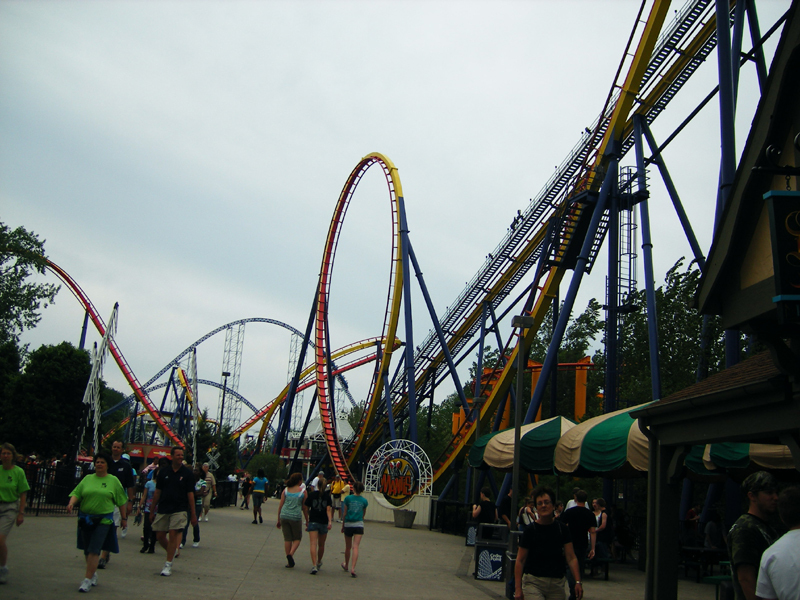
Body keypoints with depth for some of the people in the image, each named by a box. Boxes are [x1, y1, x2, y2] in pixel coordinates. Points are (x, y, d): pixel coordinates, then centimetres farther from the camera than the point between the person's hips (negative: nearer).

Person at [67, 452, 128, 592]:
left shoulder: (113, 481, 2)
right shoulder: (87, 479, 10)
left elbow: (122, 501, 5)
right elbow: (76, 493, 3)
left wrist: (124, 518, 6)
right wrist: (71, 503, -18)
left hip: (103, 520, -4)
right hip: (85, 518, 4)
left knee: (94, 550, -10)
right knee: (87, 550, 12)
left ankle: (87, 580, -8)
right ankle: (93, 573, 31)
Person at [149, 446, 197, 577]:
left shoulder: (187, 473, 0)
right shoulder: (163, 472, 6)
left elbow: (190, 494, 1)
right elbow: (157, 492, 11)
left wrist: (193, 514, -1)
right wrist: (152, 510, 10)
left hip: (179, 510, -3)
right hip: (162, 509, 3)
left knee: (173, 534, -11)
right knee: (159, 535, 3)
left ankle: (168, 565, -1)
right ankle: (172, 552, 30)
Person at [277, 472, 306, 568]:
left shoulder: (285, 490, 7)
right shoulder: (303, 491, -1)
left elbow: (280, 505, 7)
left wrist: (278, 519, 14)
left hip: (284, 516, 3)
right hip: (296, 517, -3)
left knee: (287, 539, 10)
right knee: (297, 538, 13)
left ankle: (289, 562, 12)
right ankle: (291, 554, -11)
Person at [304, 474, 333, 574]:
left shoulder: (311, 494, 0)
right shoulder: (327, 496, -1)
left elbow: (305, 508, 1)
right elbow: (328, 510, -13)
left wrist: (307, 521, 12)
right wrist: (330, 521, -19)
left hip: (312, 522, -1)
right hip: (323, 523, 1)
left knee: (313, 544, -8)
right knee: (321, 545, 18)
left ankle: (314, 565, -24)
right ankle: (319, 563, 37)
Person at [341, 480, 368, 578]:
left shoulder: (348, 498, -3)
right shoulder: (364, 501, 1)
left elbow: (345, 513, 1)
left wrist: (343, 525, 11)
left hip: (348, 524, 0)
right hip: (359, 525, 0)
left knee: (348, 547, 16)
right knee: (356, 547, -6)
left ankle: (346, 565, 36)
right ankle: (352, 568, -19)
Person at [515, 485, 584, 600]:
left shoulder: (562, 529, 2)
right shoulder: (530, 530, -6)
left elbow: (571, 558, 2)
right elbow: (520, 561, -5)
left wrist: (578, 582, -9)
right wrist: (518, 588, -12)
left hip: (557, 584, 3)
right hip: (533, 582, -3)